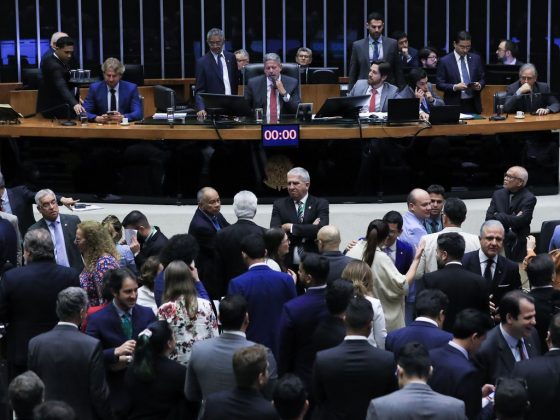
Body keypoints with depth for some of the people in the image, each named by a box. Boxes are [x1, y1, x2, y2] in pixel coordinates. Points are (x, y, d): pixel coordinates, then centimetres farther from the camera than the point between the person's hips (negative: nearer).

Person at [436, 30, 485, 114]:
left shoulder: (476, 59, 7)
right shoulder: (445, 61, -3)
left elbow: (482, 79, 13)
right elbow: (439, 84, -4)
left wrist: (479, 85, -10)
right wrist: (455, 87, -20)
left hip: (473, 105, 3)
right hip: (454, 106, -3)